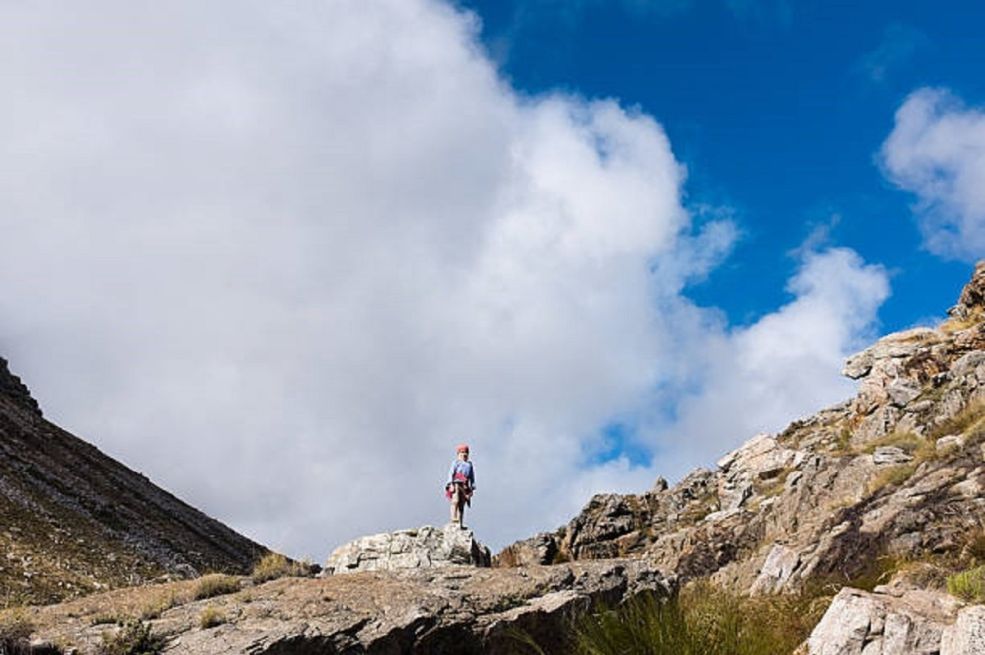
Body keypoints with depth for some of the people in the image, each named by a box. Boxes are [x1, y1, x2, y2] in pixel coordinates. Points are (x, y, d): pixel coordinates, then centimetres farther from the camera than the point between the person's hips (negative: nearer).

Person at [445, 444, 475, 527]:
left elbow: (472, 477, 22)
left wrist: (472, 489, 12)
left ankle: (460, 524, -3)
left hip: (465, 487, 4)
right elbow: (451, 473, -1)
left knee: (462, 505, 0)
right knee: (456, 501, -22)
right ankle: (453, 517, -29)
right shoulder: (456, 462, 9)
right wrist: (451, 484, -13)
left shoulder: (469, 465, 24)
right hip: (456, 484, -4)